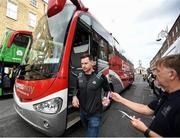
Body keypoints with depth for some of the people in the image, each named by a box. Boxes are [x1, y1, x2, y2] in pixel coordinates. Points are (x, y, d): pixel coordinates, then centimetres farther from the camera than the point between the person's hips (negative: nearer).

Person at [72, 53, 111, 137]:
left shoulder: (100, 77, -18)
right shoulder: (79, 76, -4)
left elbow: (107, 90, -3)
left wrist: (106, 98, -22)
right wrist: (75, 96, -7)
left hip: (95, 114, -5)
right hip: (82, 112, 5)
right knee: (87, 131, 30)